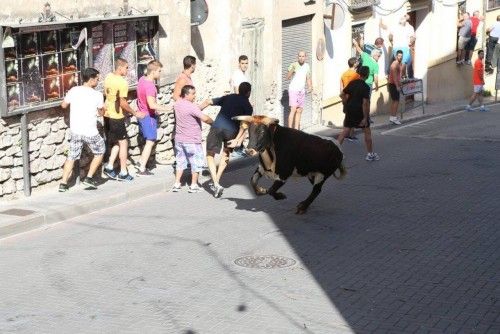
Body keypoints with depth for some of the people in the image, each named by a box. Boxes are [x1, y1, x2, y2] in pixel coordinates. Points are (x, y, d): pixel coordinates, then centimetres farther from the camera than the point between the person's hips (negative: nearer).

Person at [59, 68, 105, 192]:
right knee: (100, 152, 19)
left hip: (75, 131, 4)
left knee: (72, 156, 14)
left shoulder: (73, 91, -2)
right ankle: (89, 178, 14)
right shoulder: (97, 95, -10)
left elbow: (63, 105, 10)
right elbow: (101, 113, 2)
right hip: (90, 132, -4)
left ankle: (63, 184, 11)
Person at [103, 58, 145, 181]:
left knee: (116, 142, 19)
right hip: (117, 117, -8)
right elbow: (123, 103, -22)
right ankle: (123, 173, 8)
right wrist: (135, 113, -12)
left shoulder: (108, 77, 4)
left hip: (107, 115, 8)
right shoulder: (123, 83, -20)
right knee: (123, 143, 4)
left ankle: (109, 166, 10)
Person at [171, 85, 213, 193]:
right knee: (196, 162, 8)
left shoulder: (177, 104, 3)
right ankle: (193, 185, 11)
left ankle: (177, 184, 17)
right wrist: (213, 122, -10)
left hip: (179, 139, 7)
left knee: (180, 161, 18)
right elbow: (205, 118, -28)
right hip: (192, 141, -7)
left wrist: (202, 106, 0)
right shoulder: (191, 106, -21)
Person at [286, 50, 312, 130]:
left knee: (299, 111, 6)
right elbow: (288, 77, -20)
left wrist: (310, 86, 2)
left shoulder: (307, 66, 9)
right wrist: (292, 70, -38)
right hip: (293, 90, -6)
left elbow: (308, 78, 19)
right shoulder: (293, 65, -10)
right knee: (293, 110, -16)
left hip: (302, 91, 6)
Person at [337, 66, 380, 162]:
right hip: (360, 112, -5)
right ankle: (370, 154, 13)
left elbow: (342, 95, 7)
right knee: (367, 132, 8)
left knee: (345, 131, 9)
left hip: (350, 110, 5)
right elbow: (365, 103, -19)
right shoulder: (365, 87, -15)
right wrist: (365, 118, -18)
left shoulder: (352, 83, 3)